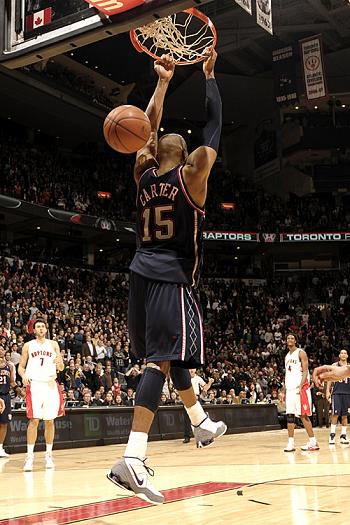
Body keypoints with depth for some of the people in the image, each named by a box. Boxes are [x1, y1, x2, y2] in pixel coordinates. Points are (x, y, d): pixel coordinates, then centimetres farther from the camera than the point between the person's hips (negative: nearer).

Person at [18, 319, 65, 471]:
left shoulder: (53, 344, 11)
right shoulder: (28, 345, 9)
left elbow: (61, 368, 10)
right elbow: (21, 366, 10)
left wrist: (59, 362, -14)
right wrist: (23, 375, -12)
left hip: (51, 385, 2)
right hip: (34, 384, -2)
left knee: (50, 421, 5)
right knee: (34, 420, -9)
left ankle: (49, 454, 14)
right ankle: (29, 456, -4)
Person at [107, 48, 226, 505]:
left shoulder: (145, 173, 10)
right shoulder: (191, 175, -2)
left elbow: (149, 128, 23)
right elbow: (214, 125, 4)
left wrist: (163, 81, 27)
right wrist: (209, 73, 13)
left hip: (142, 274, 7)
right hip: (173, 279, -7)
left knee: (172, 354, 21)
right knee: (163, 360, -14)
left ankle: (201, 423, 40)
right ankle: (132, 459, -25)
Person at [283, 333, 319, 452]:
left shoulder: (301, 353, -4)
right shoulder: (287, 356, 19)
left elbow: (305, 371, -11)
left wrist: (300, 387, -22)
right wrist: (284, 391, 15)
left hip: (301, 388, -7)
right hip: (290, 389, 7)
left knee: (303, 415, -8)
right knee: (289, 416, 3)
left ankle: (313, 442, -2)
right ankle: (291, 443, 6)